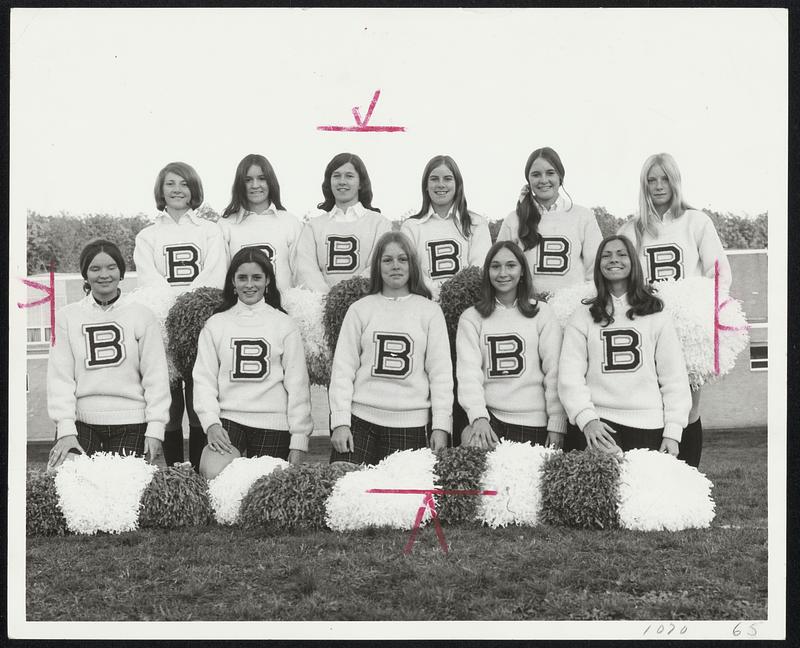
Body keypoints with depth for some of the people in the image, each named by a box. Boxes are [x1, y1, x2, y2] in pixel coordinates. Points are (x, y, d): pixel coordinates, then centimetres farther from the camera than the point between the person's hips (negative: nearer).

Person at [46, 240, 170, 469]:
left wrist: (155, 428, -7)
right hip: (81, 422, 1)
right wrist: (65, 429, -8)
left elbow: (156, 375, 1)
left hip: (130, 426, 0)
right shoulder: (67, 316, 5)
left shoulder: (142, 316, 2)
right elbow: (60, 376, 2)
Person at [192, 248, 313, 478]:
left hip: (273, 425, 0)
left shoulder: (284, 325, 5)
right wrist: (211, 423, -11)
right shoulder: (215, 324, 8)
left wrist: (299, 439, -2)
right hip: (228, 419, 0)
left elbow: (297, 384, 3)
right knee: (213, 472, -26)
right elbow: (204, 379, 4)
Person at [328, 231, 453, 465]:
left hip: (410, 424, 0)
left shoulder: (429, 311, 7)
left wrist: (441, 425, -2)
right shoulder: (360, 309, 8)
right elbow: (342, 368, 5)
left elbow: (440, 370, 5)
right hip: (360, 419, 0)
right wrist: (340, 421, -3)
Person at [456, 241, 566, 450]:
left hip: (534, 424, 1)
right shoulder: (471, 318, 6)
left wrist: (557, 425, -5)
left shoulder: (541, 313, 5)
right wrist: (478, 418, -18)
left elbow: (554, 372, 2)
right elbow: (468, 372, -3)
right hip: (487, 417, 0)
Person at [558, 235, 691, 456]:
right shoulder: (583, 316, 9)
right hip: (598, 422, -1)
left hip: (648, 425, 1)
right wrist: (586, 418, -13)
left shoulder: (656, 313, 10)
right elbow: (570, 374, 1)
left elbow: (673, 375, 7)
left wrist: (673, 431, 0)